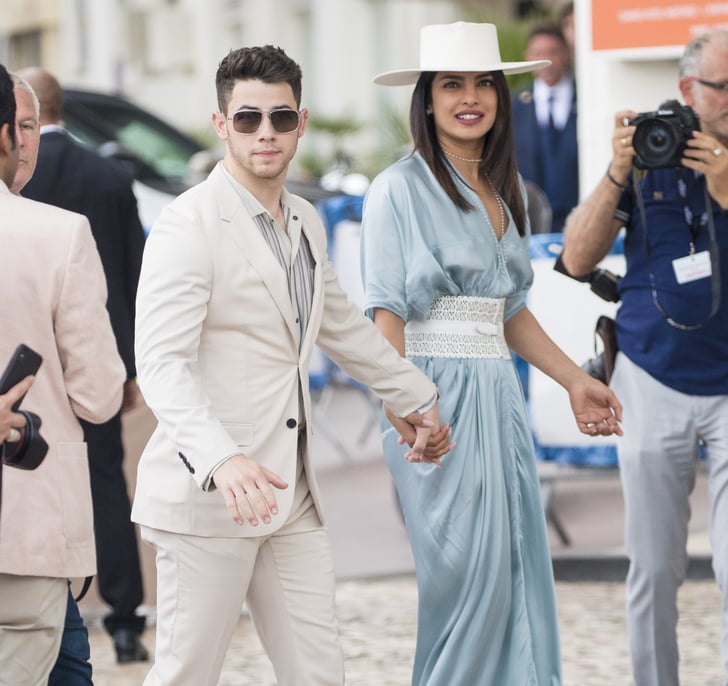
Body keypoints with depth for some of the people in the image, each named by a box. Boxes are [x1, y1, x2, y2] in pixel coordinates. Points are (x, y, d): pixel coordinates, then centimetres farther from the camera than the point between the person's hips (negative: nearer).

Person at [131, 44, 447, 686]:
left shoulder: (305, 224, 15)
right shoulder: (189, 225, -11)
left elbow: (345, 326, 32)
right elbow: (162, 364, -21)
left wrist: (417, 398, 40)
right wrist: (222, 459, -35)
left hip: (293, 498, 7)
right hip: (210, 493, -7)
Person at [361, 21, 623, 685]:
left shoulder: (507, 189, 16)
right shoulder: (401, 188, -5)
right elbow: (387, 313, -10)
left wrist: (575, 379, 17)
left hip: (498, 393, 7)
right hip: (439, 395, -7)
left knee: (520, 571, 3)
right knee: (470, 574, -8)